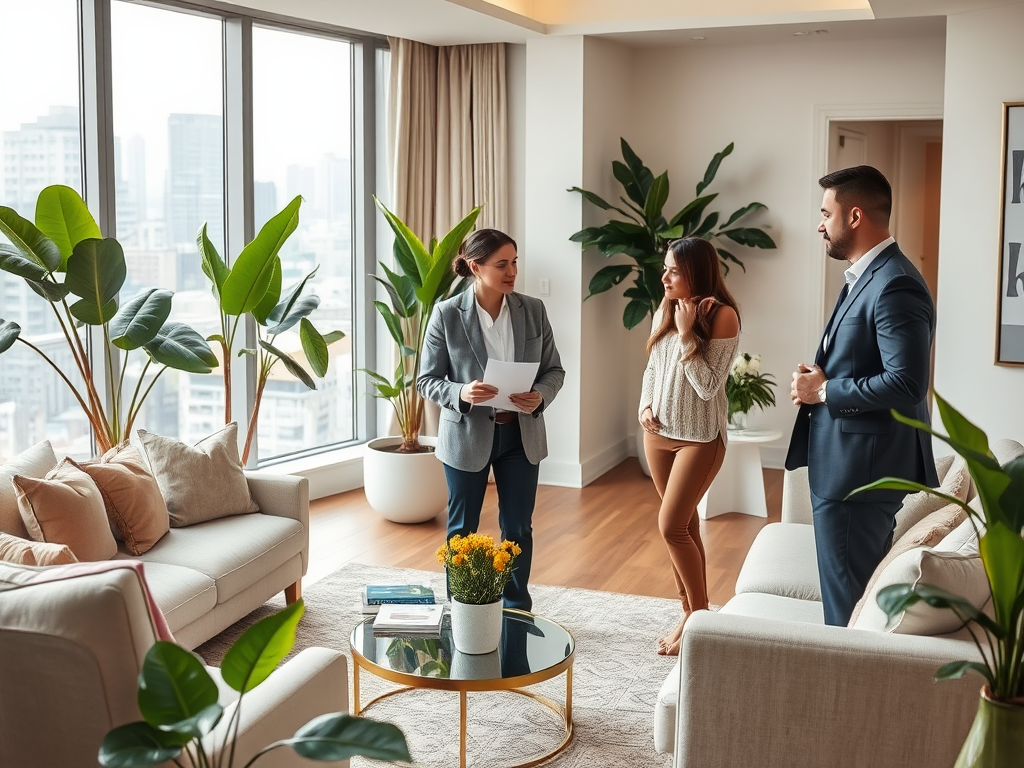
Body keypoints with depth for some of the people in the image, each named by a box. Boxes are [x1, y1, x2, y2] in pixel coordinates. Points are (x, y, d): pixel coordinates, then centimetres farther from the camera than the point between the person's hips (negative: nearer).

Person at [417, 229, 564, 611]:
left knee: (518, 527, 12)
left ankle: (517, 610, 30)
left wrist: (540, 396, -18)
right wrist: (461, 394, -27)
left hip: (521, 435, 2)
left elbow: (554, 369, 3)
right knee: (462, 529, 12)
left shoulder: (533, 310, -3)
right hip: (467, 436, -2)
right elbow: (427, 380, -7)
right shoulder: (447, 314, -11)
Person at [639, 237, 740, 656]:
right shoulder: (665, 311, 3)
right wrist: (645, 405, 0)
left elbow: (708, 386, -19)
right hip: (659, 432, 6)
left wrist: (687, 334, -21)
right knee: (684, 524, 13)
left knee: (671, 526, -9)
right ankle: (690, 613, 23)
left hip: (700, 436, -6)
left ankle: (700, 616, 9)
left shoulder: (721, 316, -15)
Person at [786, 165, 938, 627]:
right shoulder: (866, 276, 13)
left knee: (848, 602, -2)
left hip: (862, 468, -11)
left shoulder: (894, 286, -20)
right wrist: (818, 380, 3)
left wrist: (823, 391, -16)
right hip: (849, 463, 11)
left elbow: (906, 383, -27)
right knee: (862, 592, 20)